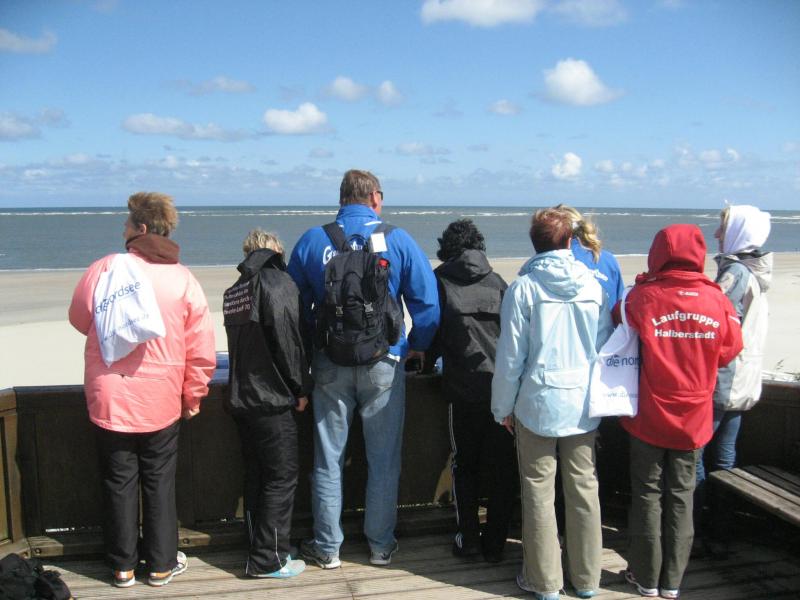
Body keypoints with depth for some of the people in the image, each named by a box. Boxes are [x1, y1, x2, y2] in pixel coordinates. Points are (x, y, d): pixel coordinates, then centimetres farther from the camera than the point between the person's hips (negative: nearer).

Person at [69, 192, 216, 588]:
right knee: (159, 483, 14)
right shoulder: (183, 279, -7)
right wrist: (193, 394, 9)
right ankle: (162, 564, 24)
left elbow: (79, 319, 5)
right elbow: (202, 350, -5)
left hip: (109, 401, 0)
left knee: (119, 482, 12)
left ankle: (123, 566, 25)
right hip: (161, 403, 1)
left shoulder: (106, 268, -11)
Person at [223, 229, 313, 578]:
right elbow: (288, 341, -15)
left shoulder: (234, 290, 13)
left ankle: (260, 549, 24)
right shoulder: (277, 283, -11)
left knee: (256, 477, 15)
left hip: (241, 398, 8)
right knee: (282, 478, 1)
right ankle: (268, 560, 5)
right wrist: (301, 388, -5)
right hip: (271, 399, -8)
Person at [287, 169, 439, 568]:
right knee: (384, 459, 12)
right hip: (384, 364, -1)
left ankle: (327, 547, 22)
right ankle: (380, 545, 23)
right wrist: (417, 345, 9)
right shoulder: (397, 240, -5)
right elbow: (427, 300, -6)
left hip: (330, 366, 1)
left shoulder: (311, 241, 0)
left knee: (328, 459, 12)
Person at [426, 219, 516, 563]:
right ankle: (495, 543, 15)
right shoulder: (496, 281, 5)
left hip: (463, 387, -1)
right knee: (503, 466, 11)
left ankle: (468, 539, 18)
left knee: (464, 464, 15)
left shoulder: (440, 280, -1)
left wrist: (428, 360, 22)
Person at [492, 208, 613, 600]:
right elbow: (606, 347, 6)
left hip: (537, 405, -3)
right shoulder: (592, 285, 0)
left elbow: (511, 355, -7)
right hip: (584, 405, 3)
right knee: (584, 489, 12)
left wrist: (503, 407, 3)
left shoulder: (523, 287, -8)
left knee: (539, 492, 8)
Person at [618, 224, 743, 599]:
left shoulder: (642, 297, -16)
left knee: (648, 494, 12)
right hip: (693, 418, 2)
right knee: (681, 496, 14)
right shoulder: (717, 300, -9)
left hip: (649, 416, -2)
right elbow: (728, 352, 3)